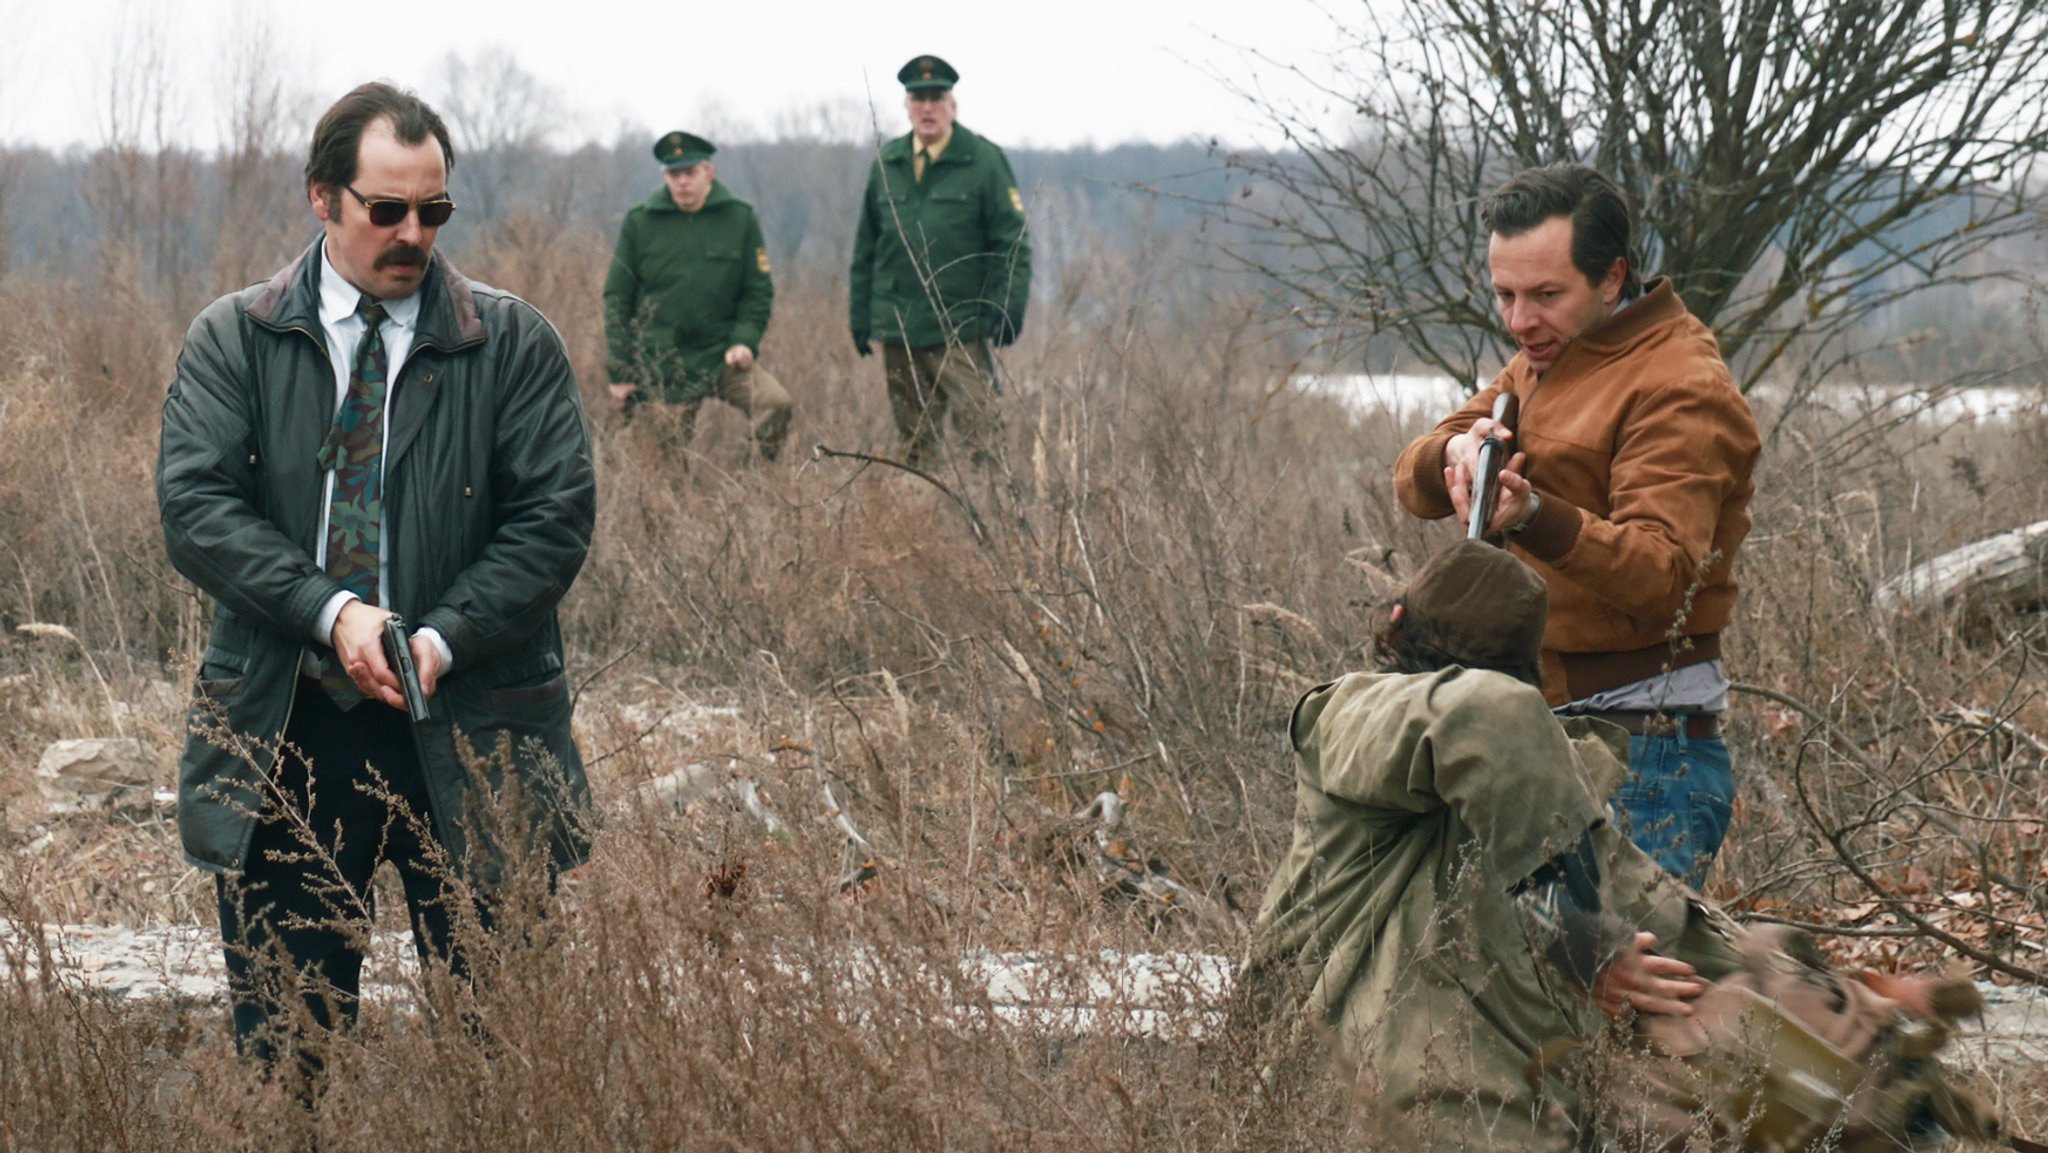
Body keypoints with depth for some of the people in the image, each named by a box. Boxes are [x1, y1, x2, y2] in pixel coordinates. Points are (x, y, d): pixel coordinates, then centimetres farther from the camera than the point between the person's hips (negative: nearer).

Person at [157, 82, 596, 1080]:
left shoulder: (513, 343, 3)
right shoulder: (232, 341, 4)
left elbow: (556, 515, -3)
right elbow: (194, 507, -6)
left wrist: (444, 638, -16)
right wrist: (332, 612, -19)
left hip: (471, 735, 0)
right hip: (283, 730, 1)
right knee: (278, 1044, 5)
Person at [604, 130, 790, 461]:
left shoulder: (740, 219, 3)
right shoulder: (639, 222, 2)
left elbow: (759, 291, 7)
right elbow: (617, 298, 6)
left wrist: (745, 341, -10)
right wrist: (619, 372, 1)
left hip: (723, 357, 0)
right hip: (660, 366, 0)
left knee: (775, 403, -25)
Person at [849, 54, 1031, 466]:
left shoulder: (984, 161, -1)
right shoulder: (887, 163, 12)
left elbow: (1013, 242, -2)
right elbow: (866, 247, 16)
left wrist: (1009, 308, -12)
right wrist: (861, 318, 13)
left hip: (961, 329, -4)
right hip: (897, 328, 4)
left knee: (978, 437, -9)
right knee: (913, 441, 10)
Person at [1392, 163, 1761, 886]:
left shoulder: (1680, 390, -12)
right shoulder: (1542, 362, 17)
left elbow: (1661, 575, -26)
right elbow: (1412, 482, 10)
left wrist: (1534, 517, -42)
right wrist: (1455, 454, -14)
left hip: (1641, 756, -9)